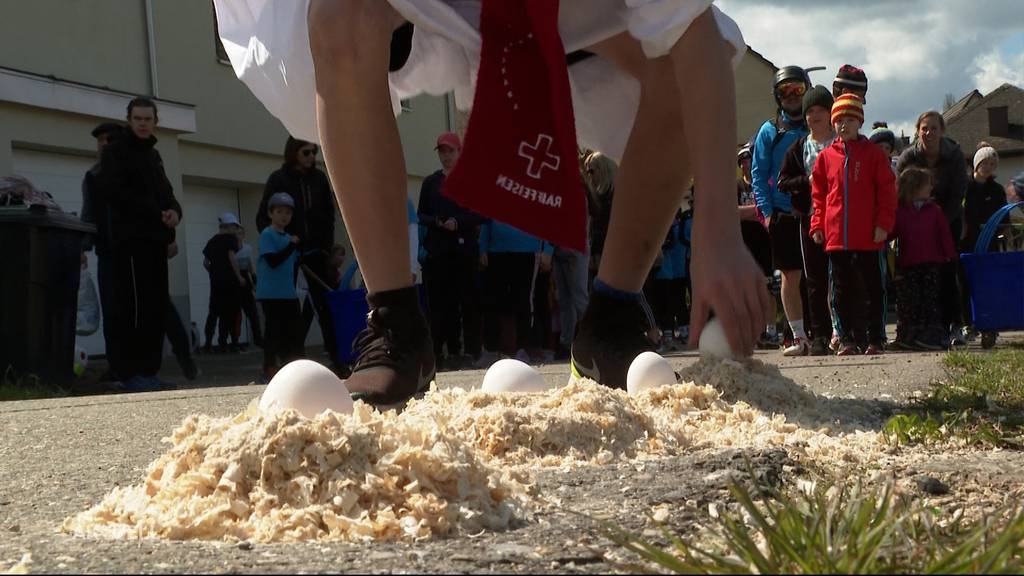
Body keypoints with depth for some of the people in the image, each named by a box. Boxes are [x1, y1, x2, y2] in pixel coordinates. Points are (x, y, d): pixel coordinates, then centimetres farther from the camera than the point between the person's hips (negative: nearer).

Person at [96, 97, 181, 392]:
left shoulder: (153, 155, 23)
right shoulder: (117, 152, 1)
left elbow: (166, 194, 22)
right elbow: (112, 193, -12)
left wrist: (174, 212, -3)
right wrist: (157, 213, -13)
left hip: (155, 242, 8)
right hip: (131, 242, -8)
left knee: (156, 309, 6)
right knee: (133, 307, -11)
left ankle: (148, 371, 10)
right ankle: (130, 372, -10)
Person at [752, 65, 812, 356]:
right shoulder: (769, 131, 8)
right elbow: (758, 173, 5)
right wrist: (766, 210, -5)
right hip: (783, 215, 1)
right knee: (791, 275, 2)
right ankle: (799, 337, 5)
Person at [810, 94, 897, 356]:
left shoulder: (874, 154, 2)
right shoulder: (826, 157, 8)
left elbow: (887, 190, 0)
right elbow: (818, 195, 11)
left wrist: (883, 224, -8)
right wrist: (817, 225, 3)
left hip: (868, 237, -3)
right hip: (835, 236, 3)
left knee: (872, 288, 3)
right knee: (842, 290, 7)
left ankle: (875, 339, 9)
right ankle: (849, 338, 14)